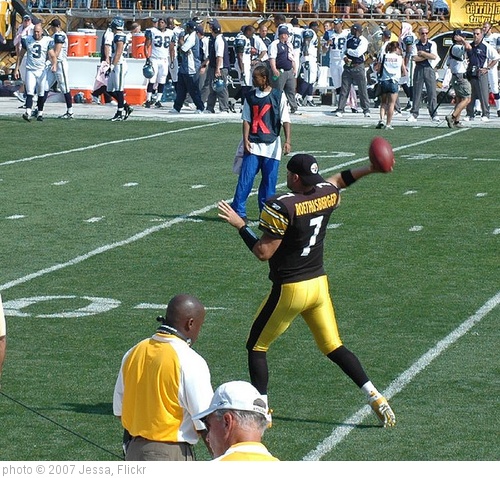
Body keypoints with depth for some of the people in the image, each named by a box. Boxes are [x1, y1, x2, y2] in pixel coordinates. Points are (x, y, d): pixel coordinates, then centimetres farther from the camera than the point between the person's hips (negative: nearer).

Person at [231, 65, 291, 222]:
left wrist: (288, 141, -14)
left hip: (272, 146, -1)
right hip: (253, 145, 2)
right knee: (246, 178, -6)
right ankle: (238, 211, -4)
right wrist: (246, 140, -6)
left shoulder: (278, 96, 0)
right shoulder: (251, 97, 8)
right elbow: (246, 120, 8)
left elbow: (285, 121, -3)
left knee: (269, 180, 3)